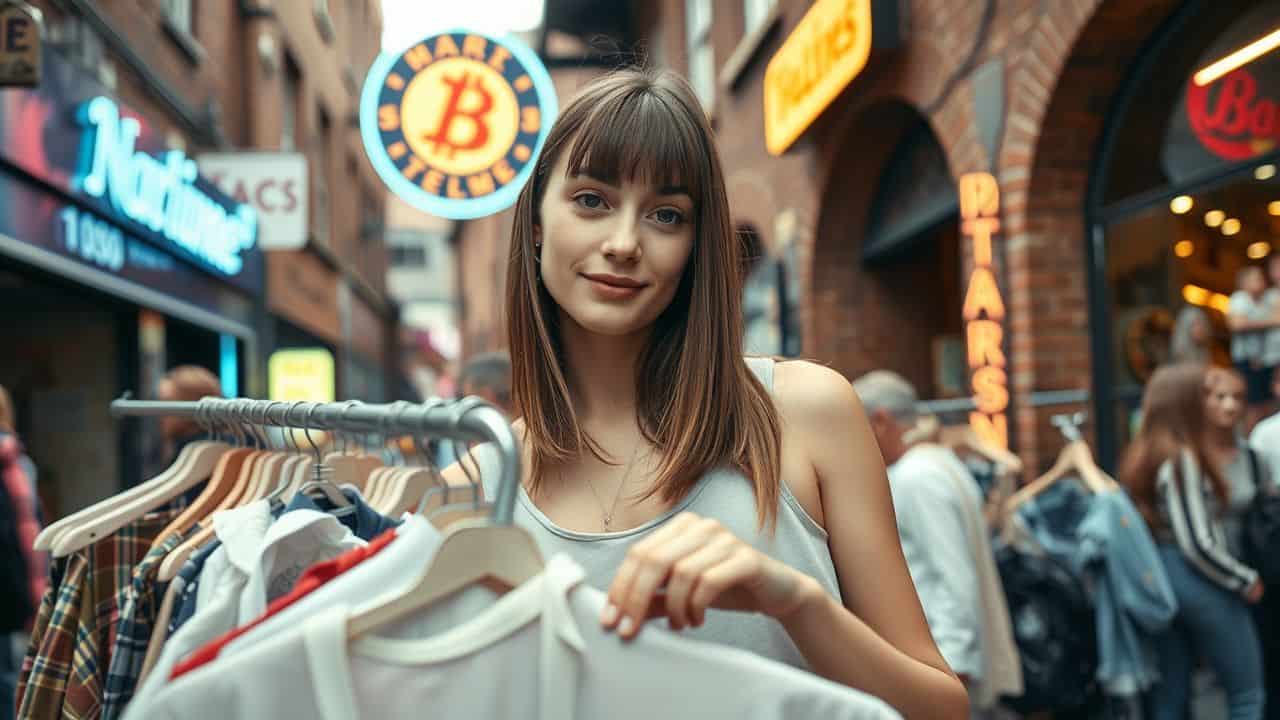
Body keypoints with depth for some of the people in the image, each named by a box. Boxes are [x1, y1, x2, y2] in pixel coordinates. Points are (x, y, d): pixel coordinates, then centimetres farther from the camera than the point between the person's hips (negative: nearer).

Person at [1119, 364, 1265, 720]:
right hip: (1198, 581, -9)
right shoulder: (1182, 460, -17)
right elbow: (1198, 544, -19)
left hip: (1159, 577, 9)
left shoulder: (1146, 455, 10)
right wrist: (1246, 581, -7)